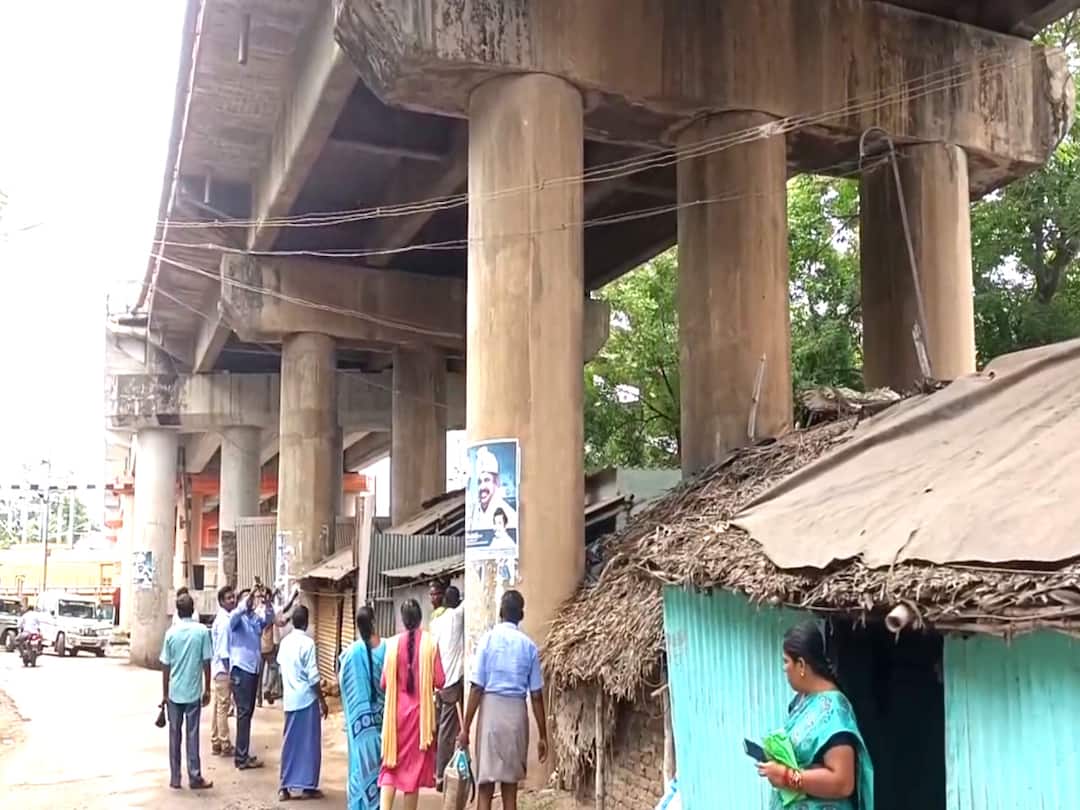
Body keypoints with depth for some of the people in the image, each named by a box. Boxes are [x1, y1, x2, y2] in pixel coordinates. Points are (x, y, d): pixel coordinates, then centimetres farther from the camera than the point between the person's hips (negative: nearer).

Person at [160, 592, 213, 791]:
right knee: (192, 734, 4)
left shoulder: (171, 632, -3)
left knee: (174, 734, 10)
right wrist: (207, 689, 5)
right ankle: (195, 778, 7)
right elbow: (206, 662, -5)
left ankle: (175, 778, 14)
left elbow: (165, 666, -1)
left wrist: (164, 694, 8)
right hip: (193, 692, -1)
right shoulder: (202, 631, -6)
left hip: (174, 692, 1)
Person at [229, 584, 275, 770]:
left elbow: (269, 617, -6)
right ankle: (242, 757, -8)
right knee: (244, 712, -9)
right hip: (241, 670, -7)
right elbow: (238, 611, -26)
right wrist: (251, 594, -34)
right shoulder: (236, 619, -3)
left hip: (254, 669, 7)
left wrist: (266, 601, -23)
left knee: (248, 712, 12)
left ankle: (241, 752, 22)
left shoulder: (257, 619, 12)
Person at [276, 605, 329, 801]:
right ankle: (308, 786, 8)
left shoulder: (284, 642, 5)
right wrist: (323, 701, -8)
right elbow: (313, 677, -17)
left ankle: (285, 787, 13)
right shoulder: (307, 643, -16)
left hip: (290, 699, 6)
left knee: (290, 742, 12)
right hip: (307, 699, -6)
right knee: (309, 743, 3)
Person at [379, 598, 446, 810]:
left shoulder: (393, 643, -5)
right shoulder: (430, 642, -8)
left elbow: (384, 683, -2)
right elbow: (439, 681, -7)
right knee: (415, 764, 10)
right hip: (420, 711, -1)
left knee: (391, 763, 6)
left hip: (396, 711, 1)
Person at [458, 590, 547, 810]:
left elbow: (477, 687, -6)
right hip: (517, 712, 2)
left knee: (485, 785, 2)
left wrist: (466, 728, -1)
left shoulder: (488, 639, -2)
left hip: (491, 709, -2)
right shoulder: (529, 645, 4)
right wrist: (543, 736, 9)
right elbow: (536, 695, 3)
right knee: (510, 784, 11)